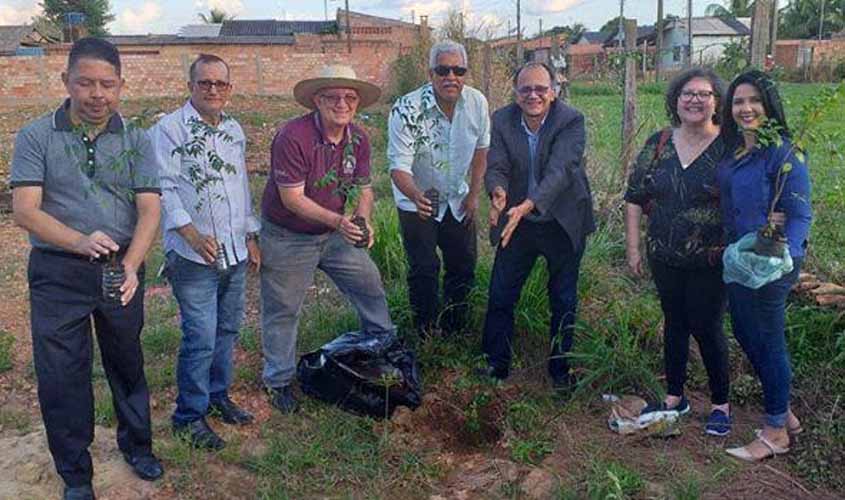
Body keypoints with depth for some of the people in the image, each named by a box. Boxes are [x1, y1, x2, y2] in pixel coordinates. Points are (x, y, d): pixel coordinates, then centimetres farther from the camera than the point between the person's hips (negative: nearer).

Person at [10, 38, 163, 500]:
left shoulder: (136, 140, 0)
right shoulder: (35, 137, -4)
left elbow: (149, 210, -7)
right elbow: (25, 210, -13)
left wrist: (130, 266, -23)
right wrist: (79, 241, -31)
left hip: (121, 268, 2)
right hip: (57, 273, -1)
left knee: (127, 363, 17)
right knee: (60, 376, 7)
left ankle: (136, 445, 39)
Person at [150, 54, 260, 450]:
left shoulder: (234, 130, 14)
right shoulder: (169, 129, -7)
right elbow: (163, 188, -13)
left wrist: (251, 236, 18)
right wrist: (191, 233, -23)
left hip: (235, 253, 7)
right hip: (194, 255, -7)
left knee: (227, 329, 16)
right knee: (200, 338, -5)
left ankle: (217, 395, 34)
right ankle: (189, 415, 12)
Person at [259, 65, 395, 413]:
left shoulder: (358, 139, -4)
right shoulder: (293, 137, -25)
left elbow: (363, 188, 3)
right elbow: (292, 199, -26)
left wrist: (363, 221, -18)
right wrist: (338, 221, -33)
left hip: (334, 234, 6)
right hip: (287, 238, -6)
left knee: (369, 283, 12)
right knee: (283, 310, 6)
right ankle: (279, 381, 25)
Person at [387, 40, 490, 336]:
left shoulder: (477, 103, -13)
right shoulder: (407, 110, -27)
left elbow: (481, 150, 2)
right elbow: (399, 166, -29)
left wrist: (474, 195, 1)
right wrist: (416, 196, -48)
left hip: (457, 199, 5)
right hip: (417, 201, -4)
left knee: (464, 265, 11)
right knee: (423, 270, -2)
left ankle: (454, 329, 32)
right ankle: (426, 334, 18)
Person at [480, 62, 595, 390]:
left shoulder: (571, 121, -18)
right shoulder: (502, 120, -6)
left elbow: (560, 170, -30)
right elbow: (496, 166, -15)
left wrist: (527, 205, -45)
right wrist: (498, 192, -39)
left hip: (563, 224, -2)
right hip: (517, 220, 3)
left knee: (564, 302, 11)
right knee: (500, 295, 8)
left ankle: (560, 371, 30)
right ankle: (497, 364, 26)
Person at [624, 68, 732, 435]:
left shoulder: (729, 147, -8)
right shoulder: (659, 144, 3)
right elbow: (634, 196, 6)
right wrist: (632, 247, 3)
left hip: (710, 262, -4)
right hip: (665, 258, 4)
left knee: (707, 328, 3)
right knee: (674, 323, 15)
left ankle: (720, 404, 24)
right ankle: (675, 397, 31)